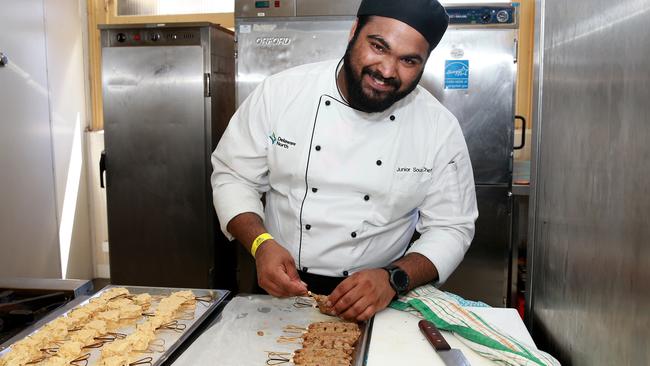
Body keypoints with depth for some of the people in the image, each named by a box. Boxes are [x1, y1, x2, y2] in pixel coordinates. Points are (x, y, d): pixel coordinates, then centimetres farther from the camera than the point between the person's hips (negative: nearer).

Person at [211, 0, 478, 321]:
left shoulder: (441, 129, -10)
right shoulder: (280, 92, -11)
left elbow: (451, 228, -5)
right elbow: (233, 176, -4)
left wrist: (394, 279, -22)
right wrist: (262, 244, -21)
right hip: (281, 290, 1)